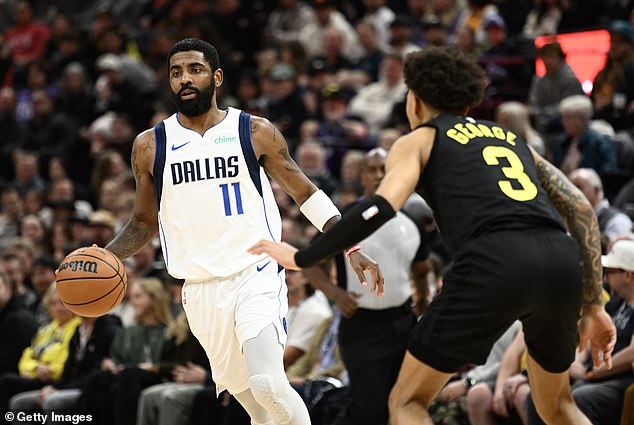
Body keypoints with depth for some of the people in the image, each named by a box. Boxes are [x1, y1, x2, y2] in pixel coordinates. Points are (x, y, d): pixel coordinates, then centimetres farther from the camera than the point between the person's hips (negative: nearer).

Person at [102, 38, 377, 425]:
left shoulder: (256, 132, 0)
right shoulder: (150, 146, 6)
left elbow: (306, 193, 6)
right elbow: (145, 223, 16)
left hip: (256, 276, -3)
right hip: (200, 290, 3)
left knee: (268, 384, -23)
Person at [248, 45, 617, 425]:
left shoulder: (418, 140, 19)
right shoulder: (512, 138, 33)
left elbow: (381, 208, 0)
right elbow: (582, 211, 23)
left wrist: (301, 258, 9)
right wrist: (593, 306, 25)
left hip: (495, 262, -5)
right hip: (563, 260, 5)